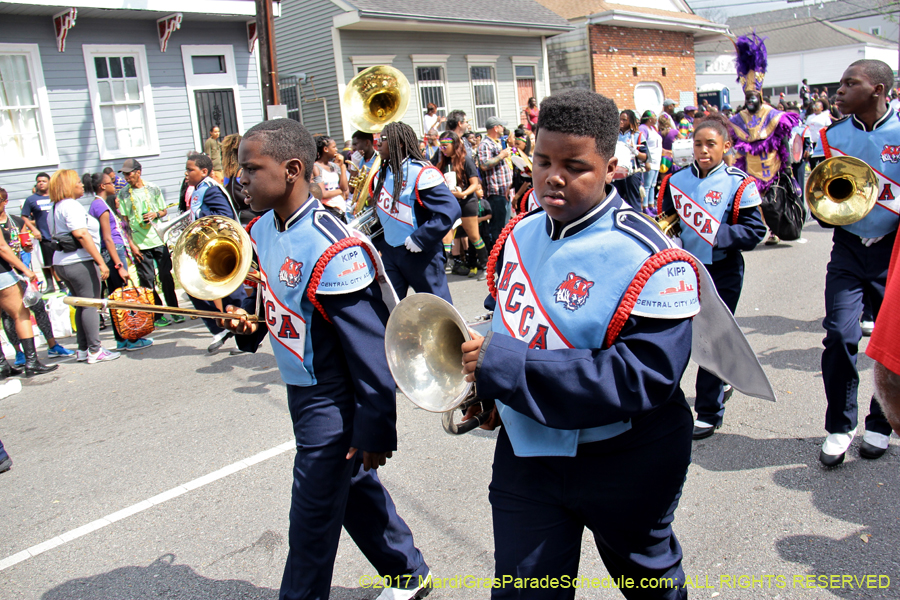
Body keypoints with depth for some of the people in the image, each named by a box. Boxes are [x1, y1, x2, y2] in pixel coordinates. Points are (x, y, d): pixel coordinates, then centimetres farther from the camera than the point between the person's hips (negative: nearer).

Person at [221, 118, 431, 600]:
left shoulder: (333, 251, -27)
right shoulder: (262, 230, 1)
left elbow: (372, 349, -23)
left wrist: (375, 430, -18)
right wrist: (247, 320, -4)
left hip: (332, 402, -9)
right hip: (300, 391, 9)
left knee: (312, 517, 5)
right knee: (355, 488, 22)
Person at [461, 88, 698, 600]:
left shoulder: (646, 259, -23)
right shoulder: (520, 235, -1)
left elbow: (643, 377, -31)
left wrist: (505, 366, -34)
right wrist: (490, 392, -4)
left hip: (625, 462, -4)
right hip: (526, 449, 4)